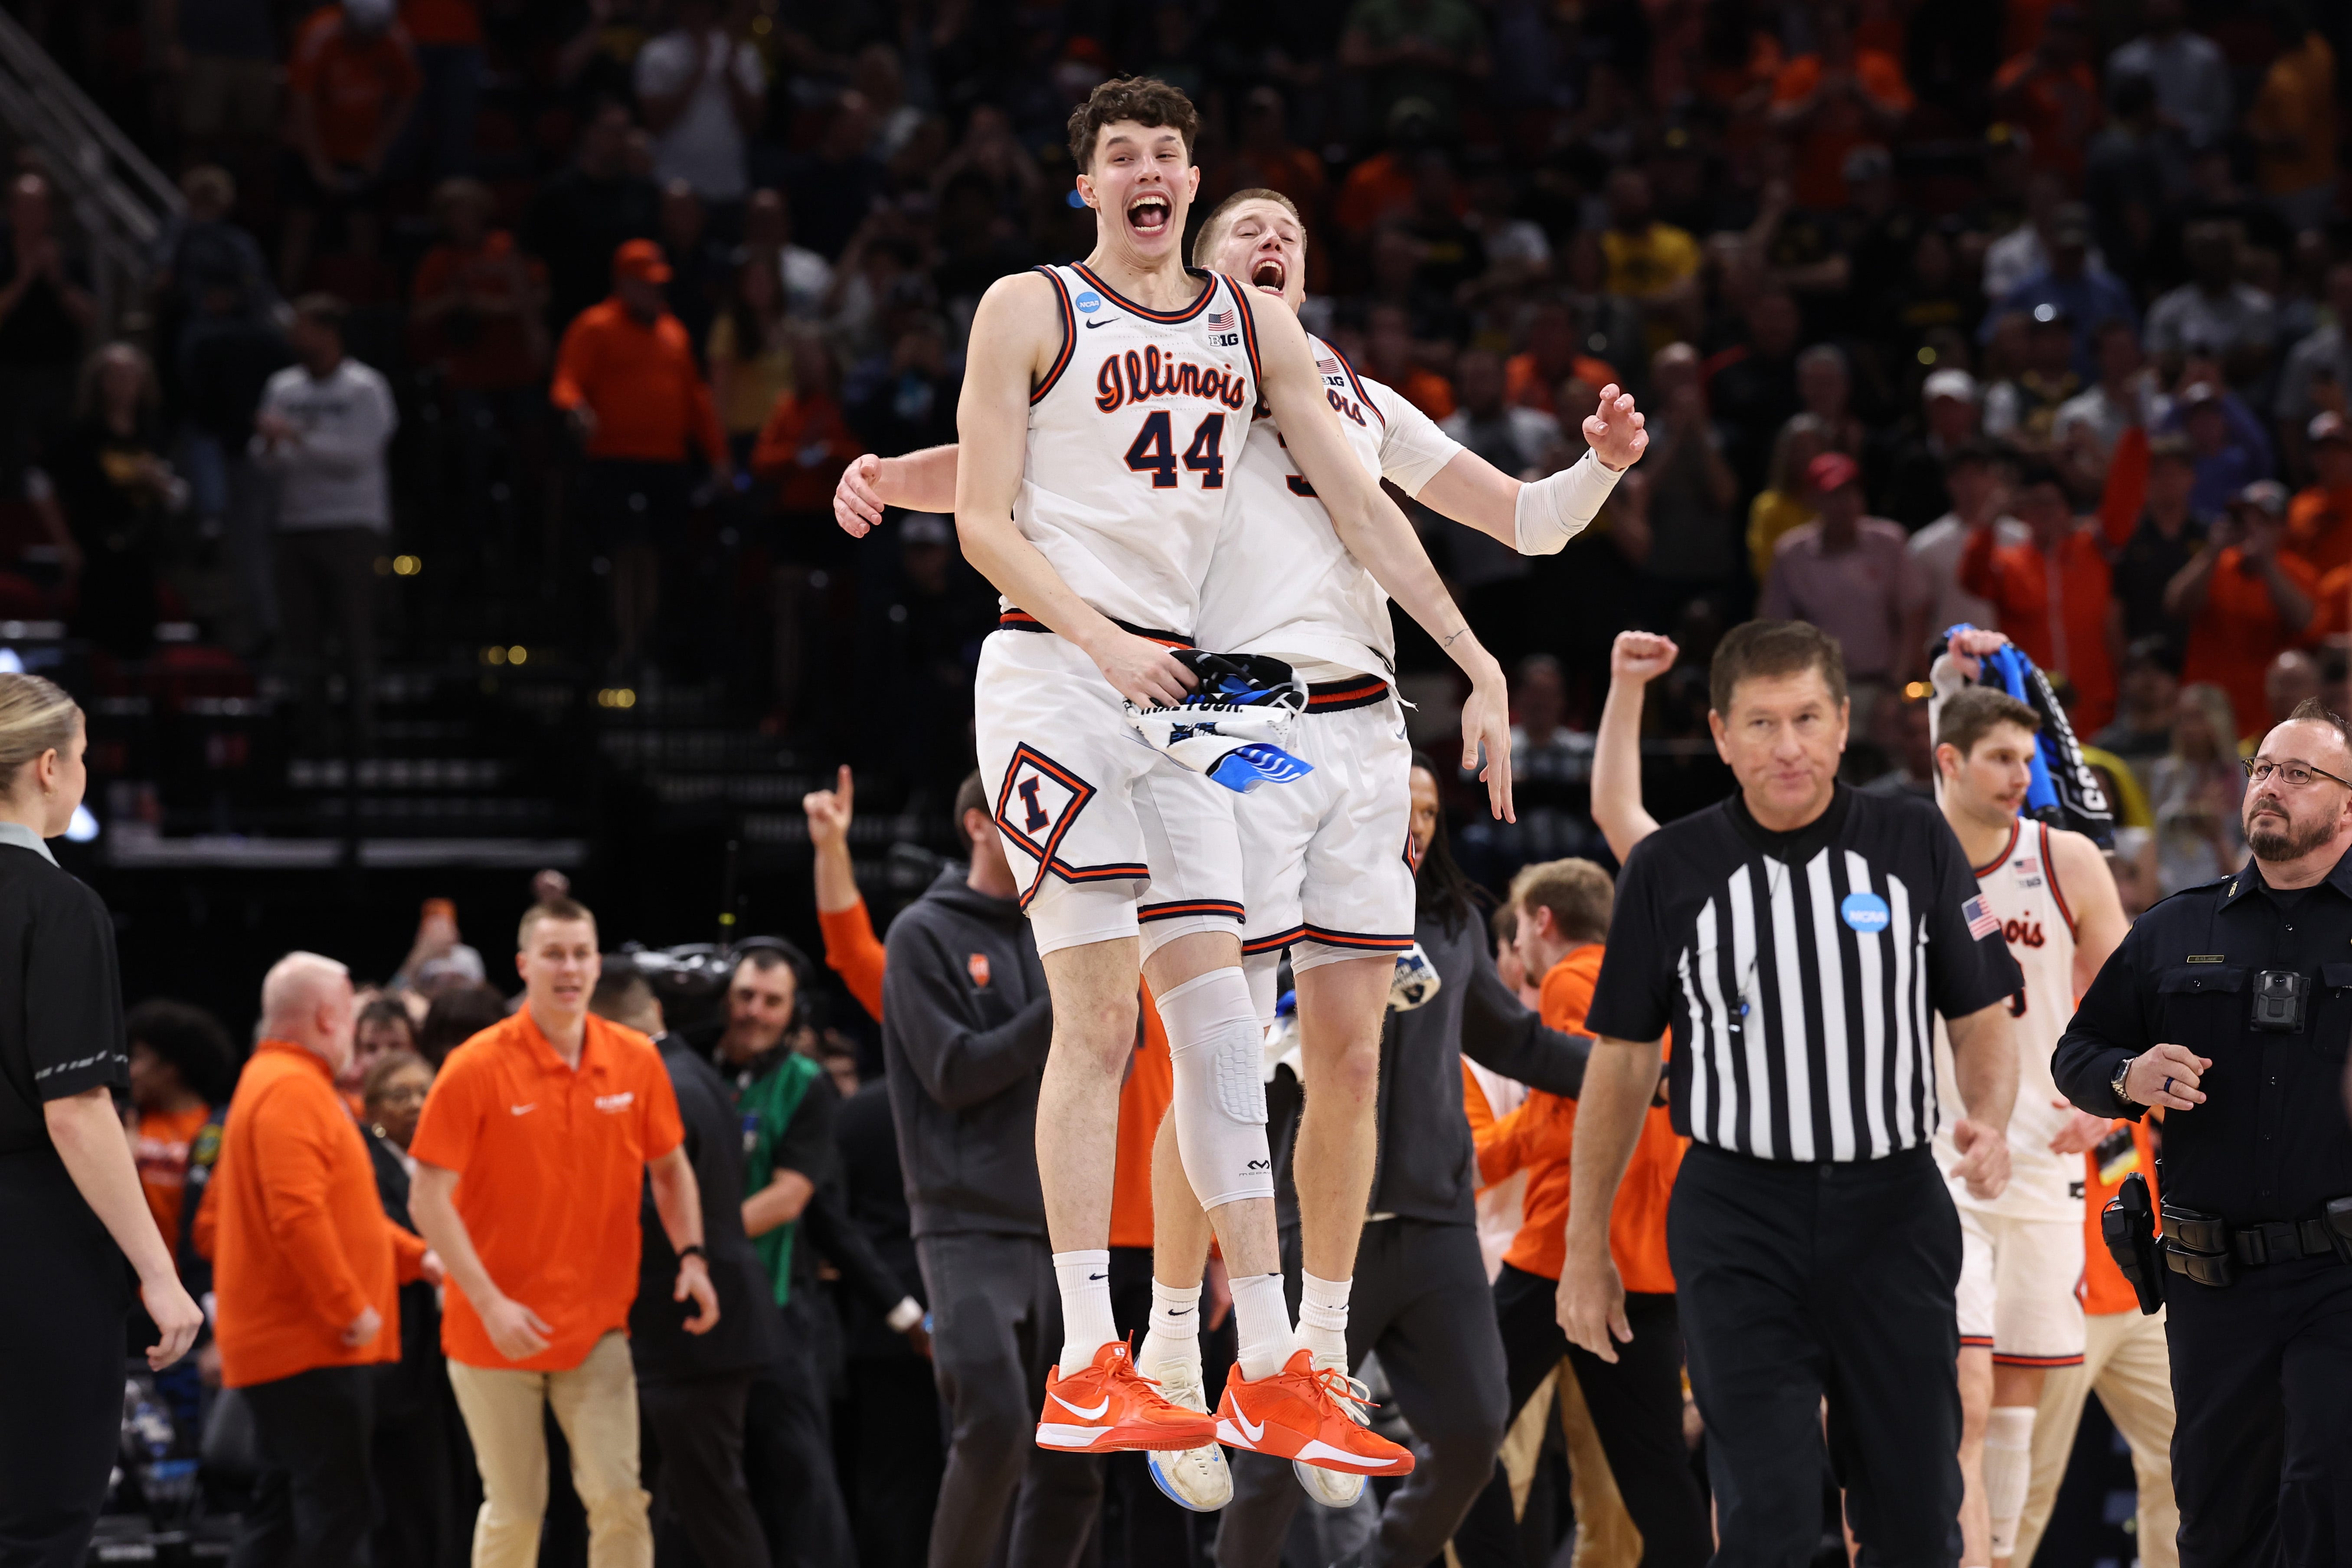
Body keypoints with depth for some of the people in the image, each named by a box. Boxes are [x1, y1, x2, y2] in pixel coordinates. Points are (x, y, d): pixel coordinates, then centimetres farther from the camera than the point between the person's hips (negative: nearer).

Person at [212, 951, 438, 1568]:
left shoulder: (272, 1082, 19)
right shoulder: (293, 1090, -15)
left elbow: (341, 1210, 26)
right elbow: (299, 1216, -26)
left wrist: (415, 1257, 17)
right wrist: (351, 1308, -20)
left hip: (283, 1343, 11)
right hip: (313, 1346, -11)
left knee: (284, 1505, 11)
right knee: (338, 1506, -10)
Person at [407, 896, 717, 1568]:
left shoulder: (635, 1060, 0)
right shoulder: (476, 1068, -10)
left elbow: (671, 1168, 13)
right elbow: (429, 1199, -11)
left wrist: (691, 1255, -4)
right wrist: (490, 1303, -19)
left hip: (597, 1327, 2)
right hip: (500, 1330, -2)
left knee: (619, 1497, -7)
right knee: (514, 1511, 5)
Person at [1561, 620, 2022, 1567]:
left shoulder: (1915, 846, 2)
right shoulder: (1671, 872, -1)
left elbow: (1981, 1019, 6)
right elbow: (1621, 1062, 6)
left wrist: (1989, 1123, -16)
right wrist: (1585, 1250, 7)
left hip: (1893, 1213, 2)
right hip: (1739, 1219, -1)